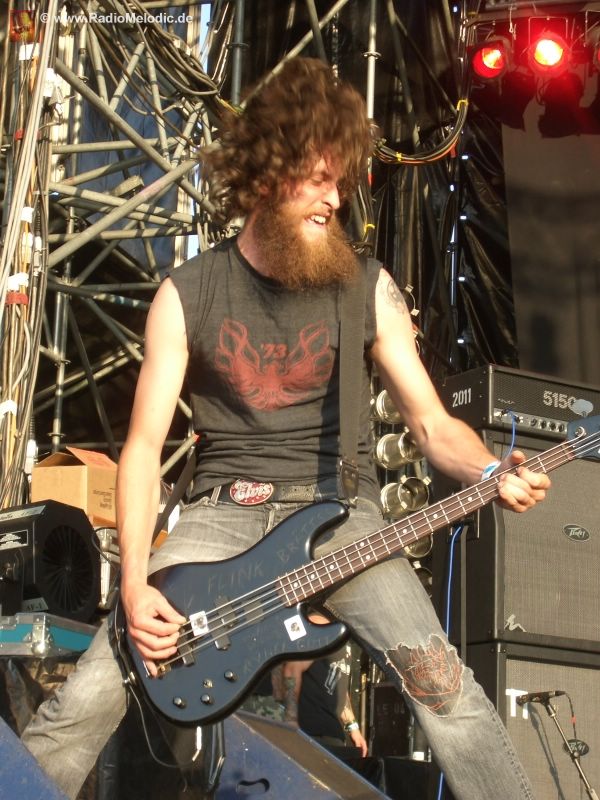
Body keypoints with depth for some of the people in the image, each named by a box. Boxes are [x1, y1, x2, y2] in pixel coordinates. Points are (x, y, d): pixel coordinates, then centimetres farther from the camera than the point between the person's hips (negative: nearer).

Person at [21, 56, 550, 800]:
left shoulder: (367, 288, 1)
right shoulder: (188, 293, 0)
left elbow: (432, 423, 4)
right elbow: (144, 443, 0)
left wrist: (494, 473, -19)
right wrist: (135, 581, -12)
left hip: (338, 511, 0)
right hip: (225, 512, 1)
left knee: (436, 675, -25)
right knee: (87, 696, -11)